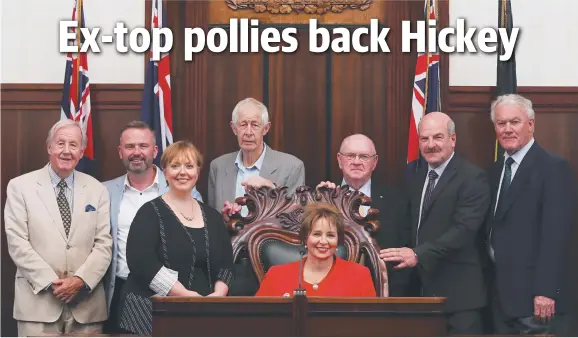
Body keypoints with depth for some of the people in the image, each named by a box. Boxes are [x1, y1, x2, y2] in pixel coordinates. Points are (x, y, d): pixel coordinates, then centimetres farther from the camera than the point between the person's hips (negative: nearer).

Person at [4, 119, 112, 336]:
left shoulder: (97, 190, 10)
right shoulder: (20, 187, 3)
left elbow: (104, 243, 4)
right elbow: (17, 243, -4)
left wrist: (81, 280, -11)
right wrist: (50, 282, -12)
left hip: (87, 304, 2)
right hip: (38, 302, -2)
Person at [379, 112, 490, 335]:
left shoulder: (472, 178, -8)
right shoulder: (415, 178, 17)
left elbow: (464, 230, -19)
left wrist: (418, 255, -26)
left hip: (458, 292, -7)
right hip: (423, 290, 7)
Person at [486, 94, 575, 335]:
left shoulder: (554, 167, -8)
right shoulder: (496, 171, 16)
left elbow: (556, 233, -15)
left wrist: (546, 291, -21)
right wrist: (491, 285, 10)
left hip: (535, 297, -7)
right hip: (502, 296, 7)